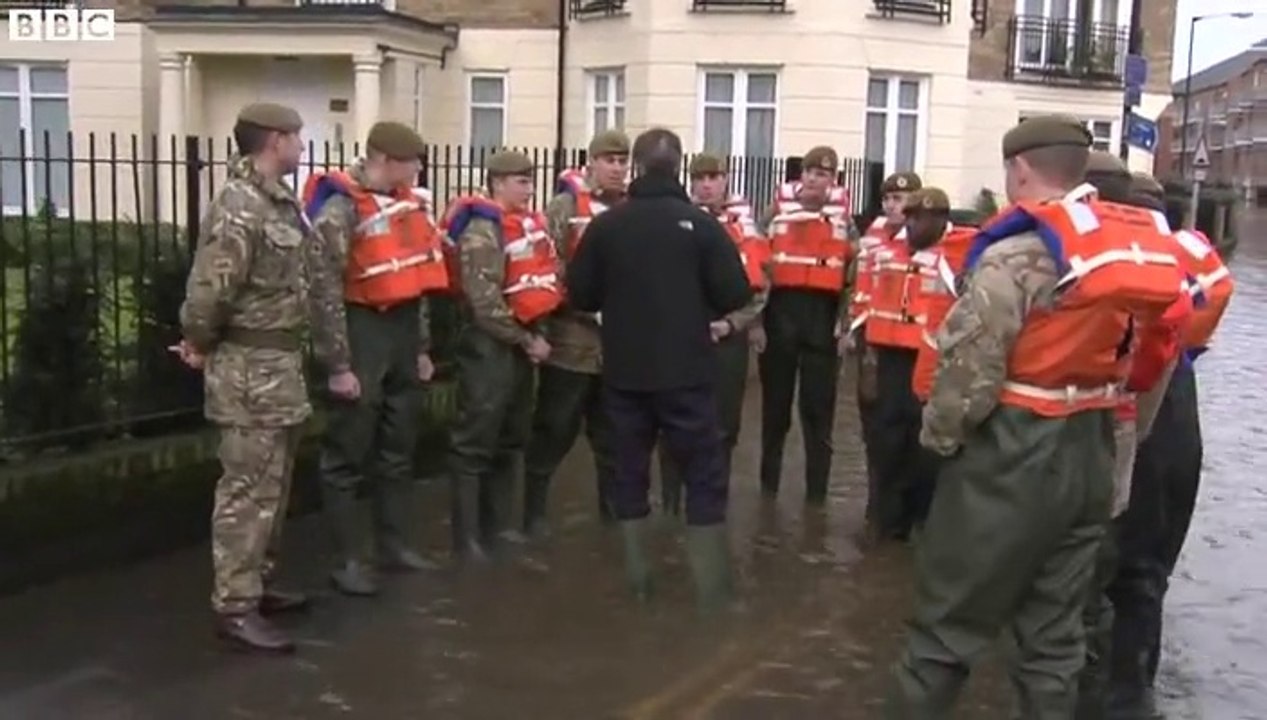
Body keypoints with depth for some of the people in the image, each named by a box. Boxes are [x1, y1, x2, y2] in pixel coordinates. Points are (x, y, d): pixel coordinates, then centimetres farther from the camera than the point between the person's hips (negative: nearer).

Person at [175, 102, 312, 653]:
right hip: (250, 367, -10)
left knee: (272, 485, 18)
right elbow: (209, 291, -25)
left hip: (281, 362, 10)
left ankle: (258, 584, 30)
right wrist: (200, 344, -8)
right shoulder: (240, 209, -20)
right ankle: (234, 607, 4)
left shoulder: (280, 201, 11)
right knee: (247, 490, -4)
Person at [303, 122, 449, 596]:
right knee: (348, 454, 1)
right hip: (363, 330, -8)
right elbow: (324, 290, -17)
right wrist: (337, 364, -18)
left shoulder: (404, 202, 11)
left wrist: (422, 347, 18)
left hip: (404, 330, 8)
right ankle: (347, 559, 10)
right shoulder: (340, 208, -14)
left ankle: (392, 543, 28)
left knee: (399, 448, 16)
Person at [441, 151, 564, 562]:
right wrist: (527, 340, -13)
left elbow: (547, 278, 20)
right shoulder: (482, 231, -15)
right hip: (490, 344, -9)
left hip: (522, 342, 9)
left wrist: (537, 333, 8)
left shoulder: (530, 223, 13)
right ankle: (467, 538, 4)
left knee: (512, 439, 16)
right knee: (476, 442, -3)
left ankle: (497, 525, 27)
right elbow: (485, 303, -20)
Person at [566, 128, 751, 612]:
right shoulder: (701, 223, -9)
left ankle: (636, 578, 21)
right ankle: (712, 586, 9)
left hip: (624, 371, 2)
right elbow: (736, 295, -10)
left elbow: (580, 295, 1)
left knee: (629, 471, 15)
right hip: (687, 371, -2)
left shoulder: (606, 224, -3)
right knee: (704, 474, 8)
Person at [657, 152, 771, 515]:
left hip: (727, 338, 1)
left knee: (723, 425, 6)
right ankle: (671, 504, 15)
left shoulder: (744, 228, 5)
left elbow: (759, 287, 0)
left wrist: (731, 323, -11)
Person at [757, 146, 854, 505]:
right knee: (775, 403, 9)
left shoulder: (844, 220, 5)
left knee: (818, 407, 4)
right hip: (780, 314, 0)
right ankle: (768, 483, 22)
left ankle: (817, 491, 12)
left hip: (823, 318, 0)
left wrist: (846, 327, 0)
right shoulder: (777, 212, 3)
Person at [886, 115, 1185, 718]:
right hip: (1088, 456, 7)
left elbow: (970, 368, -19)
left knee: (947, 623, 5)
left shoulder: (1016, 255, -17)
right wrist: (1106, 440, 15)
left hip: (1013, 454, -7)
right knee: (1055, 629, 17)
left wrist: (938, 434, -2)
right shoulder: (1126, 246, 5)